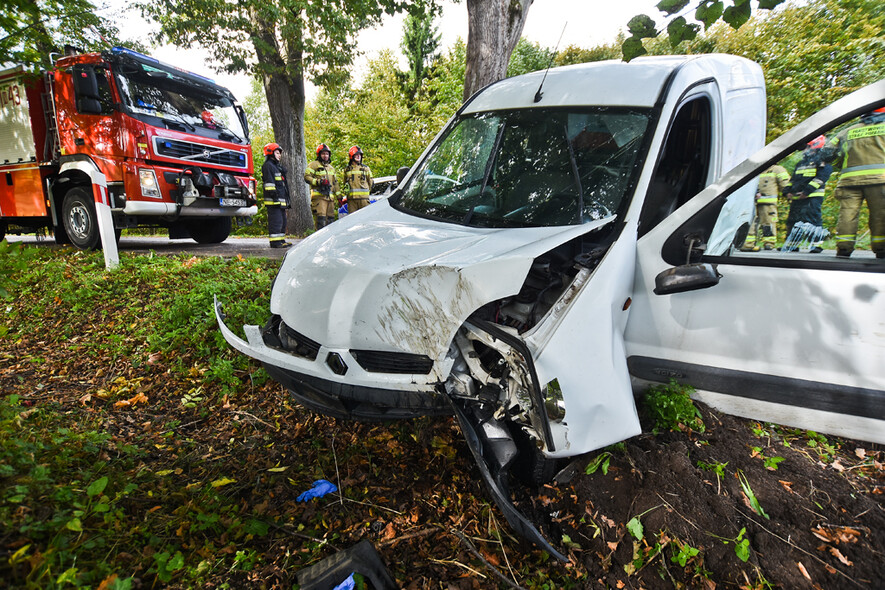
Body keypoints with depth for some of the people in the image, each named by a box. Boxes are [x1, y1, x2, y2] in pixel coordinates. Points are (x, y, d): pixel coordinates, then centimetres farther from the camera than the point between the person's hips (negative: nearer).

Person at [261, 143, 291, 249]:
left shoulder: (278, 166, 25)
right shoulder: (268, 165, -6)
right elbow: (269, 182, -15)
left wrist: (287, 199, 24)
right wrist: (274, 196, -22)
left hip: (281, 199, 10)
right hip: (273, 200, -10)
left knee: (282, 220, 12)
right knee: (276, 220, -11)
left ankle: (281, 240, 19)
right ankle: (275, 241, -10)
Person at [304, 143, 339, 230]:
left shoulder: (331, 168, 27)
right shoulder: (314, 165, 4)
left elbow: (335, 183, 31)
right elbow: (307, 177, -6)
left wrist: (338, 196, 26)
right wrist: (319, 182, -17)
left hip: (330, 197, 7)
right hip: (319, 196, -7)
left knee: (330, 218, 5)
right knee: (321, 218, -15)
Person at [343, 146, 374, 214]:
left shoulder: (365, 168, 11)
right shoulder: (347, 169, 15)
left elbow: (371, 182, 15)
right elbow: (345, 182, 28)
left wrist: (365, 190, 11)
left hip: (363, 198, -1)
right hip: (351, 198, 1)